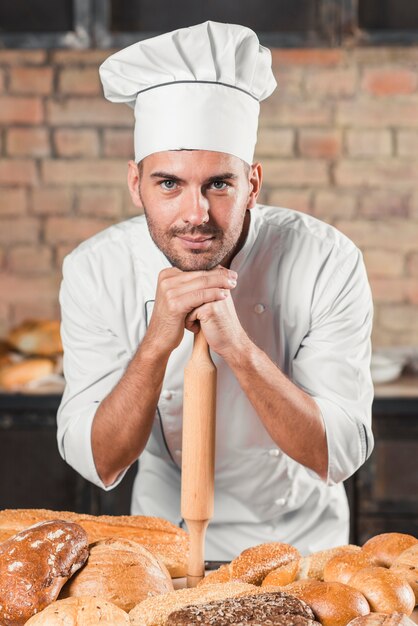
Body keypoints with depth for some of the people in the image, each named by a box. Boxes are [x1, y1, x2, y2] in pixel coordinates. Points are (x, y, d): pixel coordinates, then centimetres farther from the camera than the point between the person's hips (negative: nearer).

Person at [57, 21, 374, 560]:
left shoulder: (326, 262, -18)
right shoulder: (95, 271, -17)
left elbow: (340, 457, -20)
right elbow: (97, 464, -19)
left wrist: (240, 348, -35)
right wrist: (157, 343, -33)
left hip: (300, 536, -2)